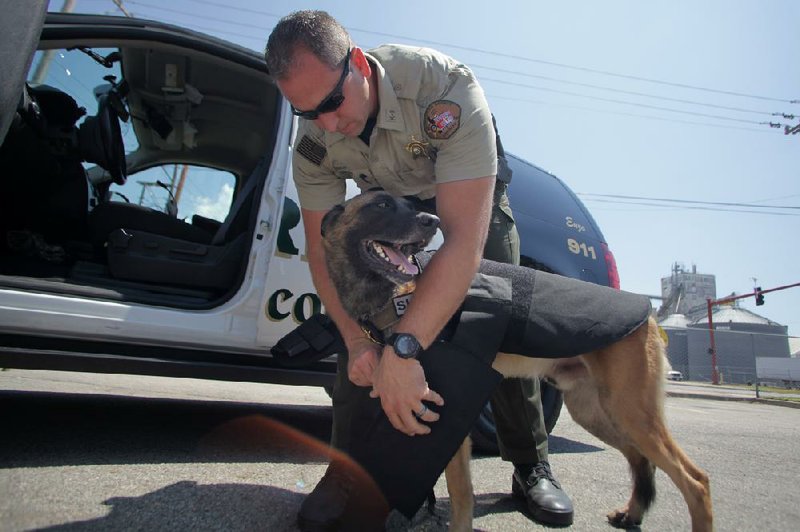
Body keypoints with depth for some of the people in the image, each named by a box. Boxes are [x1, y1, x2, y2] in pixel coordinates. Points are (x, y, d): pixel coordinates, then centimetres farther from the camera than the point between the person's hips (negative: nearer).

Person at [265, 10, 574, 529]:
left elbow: (465, 240, -48)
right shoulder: (313, 145, -25)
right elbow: (323, 251, -20)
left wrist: (402, 350, -53)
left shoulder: (445, 86, -40)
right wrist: (358, 338, -36)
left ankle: (531, 466, 8)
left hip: (472, 187, -2)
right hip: (387, 196, 3)